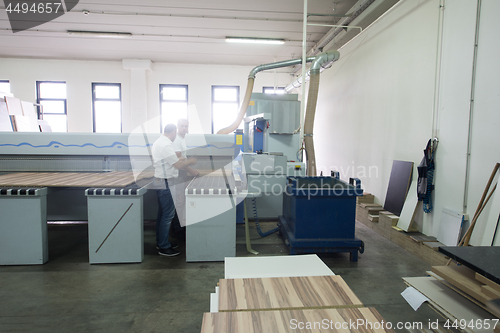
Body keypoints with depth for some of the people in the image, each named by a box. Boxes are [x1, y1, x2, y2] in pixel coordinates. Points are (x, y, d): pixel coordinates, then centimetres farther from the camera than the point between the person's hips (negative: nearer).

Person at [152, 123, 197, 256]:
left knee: (162, 213, 17)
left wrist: (182, 159, 22)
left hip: (160, 181, 11)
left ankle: (160, 242, 28)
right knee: (168, 214, -4)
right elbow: (178, 165, -20)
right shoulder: (165, 145, -20)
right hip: (165, 183, -11)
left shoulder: (159, 142, 13)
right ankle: (164, 247, 4)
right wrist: (191, 161, -4)